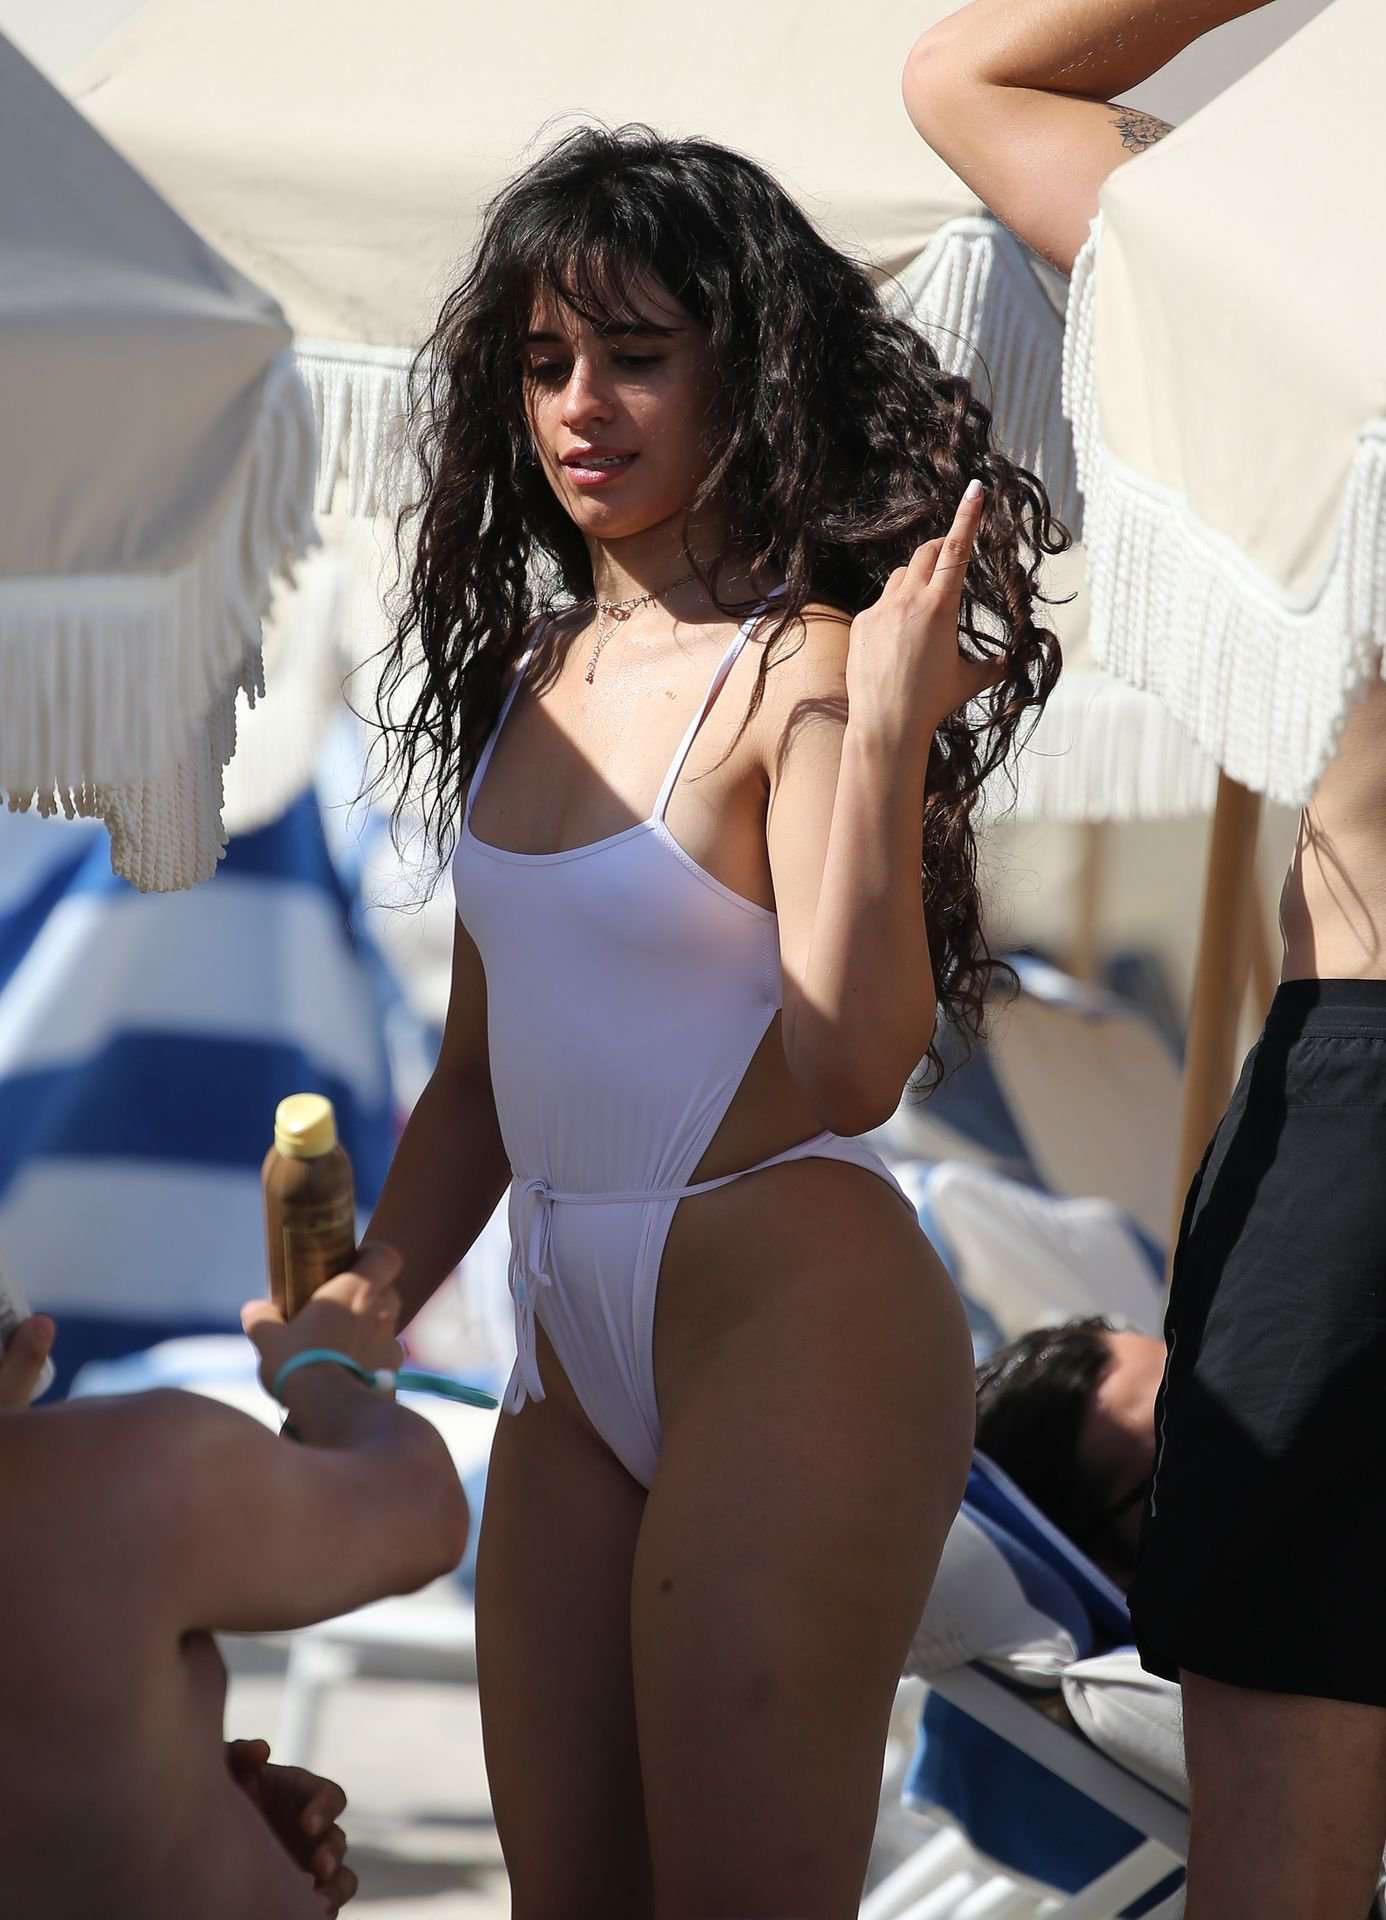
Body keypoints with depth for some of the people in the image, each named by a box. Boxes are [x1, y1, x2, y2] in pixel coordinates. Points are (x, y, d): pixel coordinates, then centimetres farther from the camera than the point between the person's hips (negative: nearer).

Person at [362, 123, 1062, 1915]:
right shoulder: (529, 677, 11)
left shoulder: (803, 671, -10)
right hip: (574, 1349, 8)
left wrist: (884, 739, -28)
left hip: (790, 1327, -7)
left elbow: (854, 1069, -21)